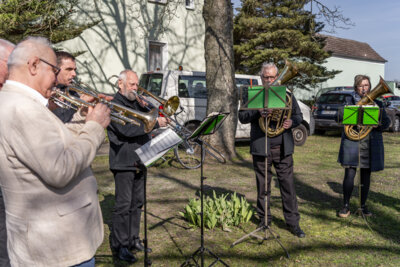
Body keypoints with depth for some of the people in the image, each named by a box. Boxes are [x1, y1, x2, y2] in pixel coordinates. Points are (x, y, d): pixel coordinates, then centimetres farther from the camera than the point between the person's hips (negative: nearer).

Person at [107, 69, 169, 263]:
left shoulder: (136, 103, 17)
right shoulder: (115, 105, -9)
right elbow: (127, 130, -23)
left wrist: (145, 108, -3)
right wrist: (156, 123, -24)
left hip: (139, 161, 8)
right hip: (123, 163, -8)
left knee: (137, 203, 13)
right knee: (123, 205, -3)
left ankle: (133, 239, 25)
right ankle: (119, 245, 8)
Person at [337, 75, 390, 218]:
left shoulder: (376, 103, 14)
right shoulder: (350, 101, 8)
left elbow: (386, 122, 7)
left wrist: (377, 124, -15)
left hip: (370, 145, 3)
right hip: (352, 143, -2)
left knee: (366, 176, 8)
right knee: (349, 175, -7)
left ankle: (363, 206, 21)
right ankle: (346, 206, 6)